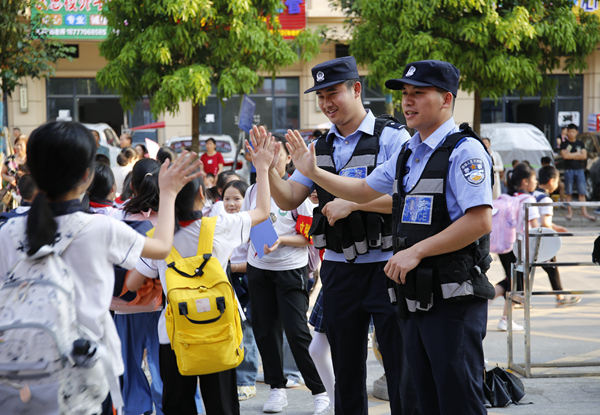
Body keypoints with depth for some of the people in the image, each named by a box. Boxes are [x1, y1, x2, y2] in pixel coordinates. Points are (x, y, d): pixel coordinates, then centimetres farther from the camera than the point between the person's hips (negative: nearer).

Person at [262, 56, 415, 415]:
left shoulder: (392, 137, -6)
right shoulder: (320, 147, 12)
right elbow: (288, 200, 10)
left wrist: (352, 203, -18)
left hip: (385, 265, -6)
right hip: (337, 268, 6)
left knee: (401, 368, -3)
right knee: (346, 371, 13)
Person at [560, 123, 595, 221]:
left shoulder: (580, 143, 12)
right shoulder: (564, 144, 4)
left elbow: (584, 156, -1)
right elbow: (564, 155, -12)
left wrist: (571, 155, -7)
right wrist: (577, 153, -4)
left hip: (580, 170, 2)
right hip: (569, 170, -2)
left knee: (582, 192, -2)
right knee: (569, 193, 0)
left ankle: (584, 212, -1)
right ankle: (569, 212, 5)